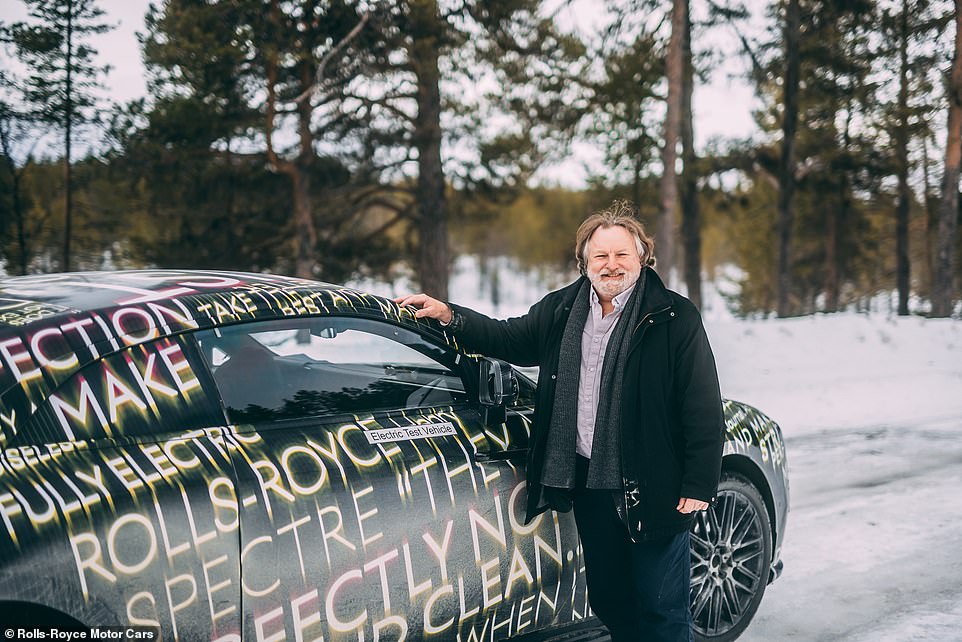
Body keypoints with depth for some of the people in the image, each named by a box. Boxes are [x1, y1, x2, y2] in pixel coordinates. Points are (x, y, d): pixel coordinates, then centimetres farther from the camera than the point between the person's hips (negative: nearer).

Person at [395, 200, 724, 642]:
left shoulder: (674, 317, -8)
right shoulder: (561, 310, 9)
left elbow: (704, 408, -9)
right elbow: (511, 339, 24)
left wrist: (699, 486, -13)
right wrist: (449, 317, 11)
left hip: (651, 487, -6)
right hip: (588, 483, 6)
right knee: (607, 598, 18)